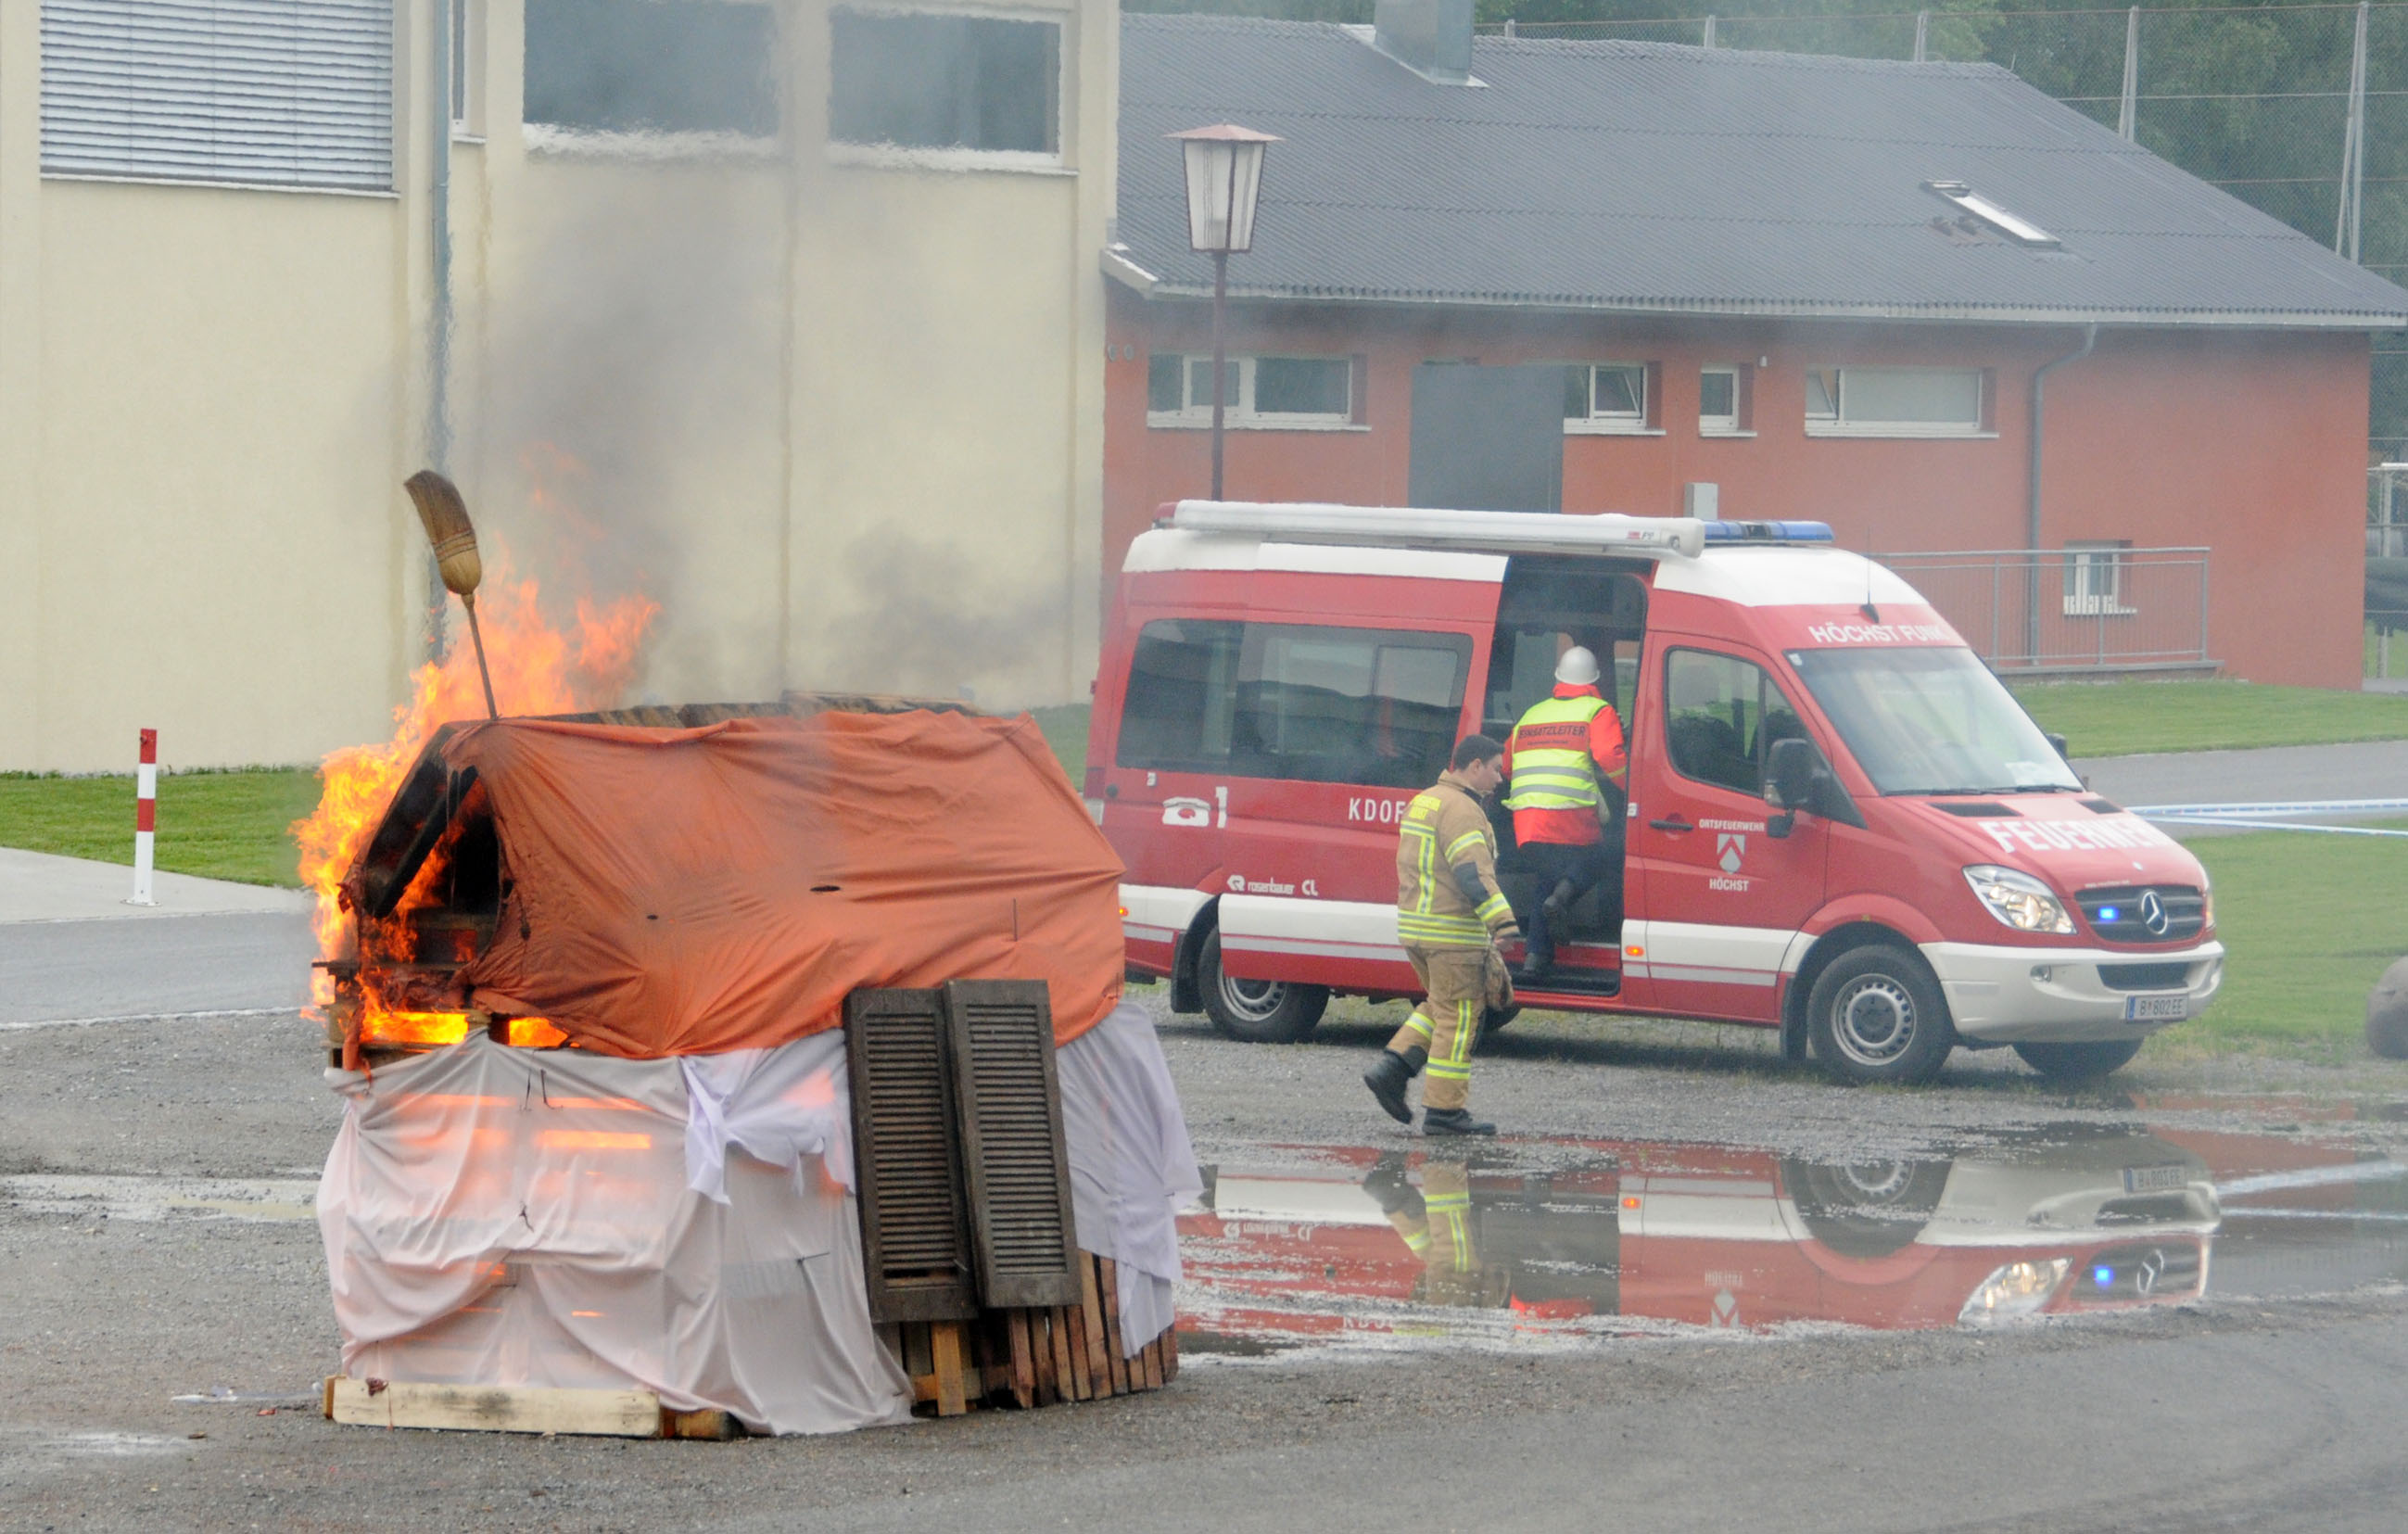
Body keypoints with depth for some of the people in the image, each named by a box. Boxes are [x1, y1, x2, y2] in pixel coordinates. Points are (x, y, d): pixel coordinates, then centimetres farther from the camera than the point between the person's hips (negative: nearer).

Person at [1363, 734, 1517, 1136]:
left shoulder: (1423, 802, 17)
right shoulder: (1461, 809, -15)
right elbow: (1473, 871, -26)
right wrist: (1501, 921, -31)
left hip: (1415, 924, 9)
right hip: (1453, 932, -9)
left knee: (1442, 1008, 21)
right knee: (1457, 1016, -2)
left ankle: (1392, 1069, 8)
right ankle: (1444, 1110, 0)